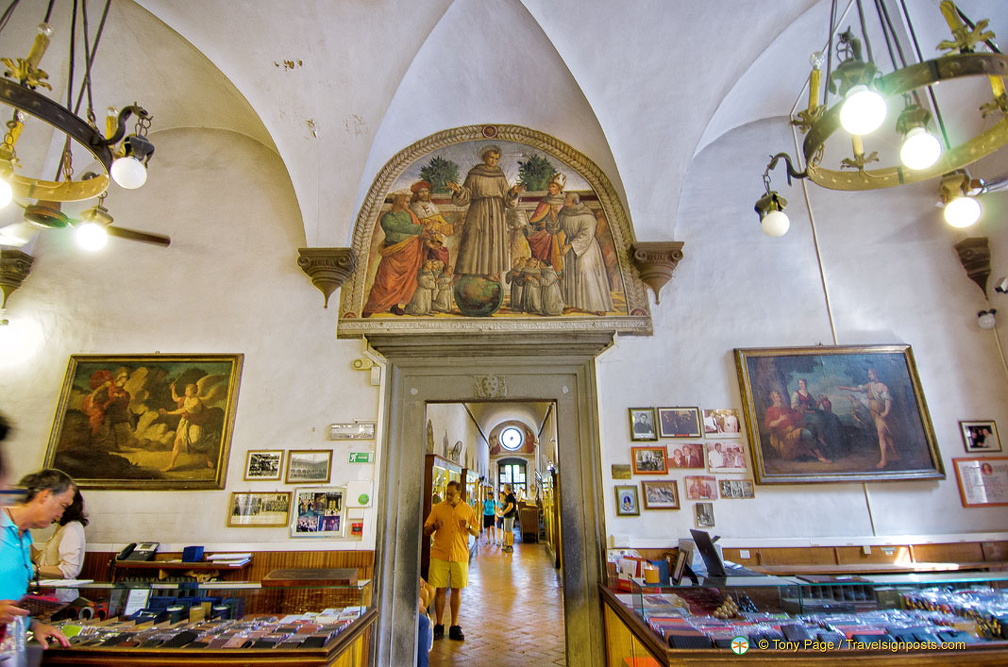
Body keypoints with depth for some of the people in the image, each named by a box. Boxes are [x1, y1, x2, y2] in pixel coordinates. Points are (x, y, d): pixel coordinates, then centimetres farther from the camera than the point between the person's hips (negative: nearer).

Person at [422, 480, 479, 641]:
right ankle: (439, 625, 19)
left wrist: (468, 527, -14)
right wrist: (434, 526, -17)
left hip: (460, 556, 0)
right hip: (439, 555, 0)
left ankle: (454, 626, 20)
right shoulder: (437, 508, 3)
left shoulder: (468, 510, 3)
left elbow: (476, 532, 7)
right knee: (439, 590, 4)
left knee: (456, 590, 7)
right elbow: (426, 531, 5)